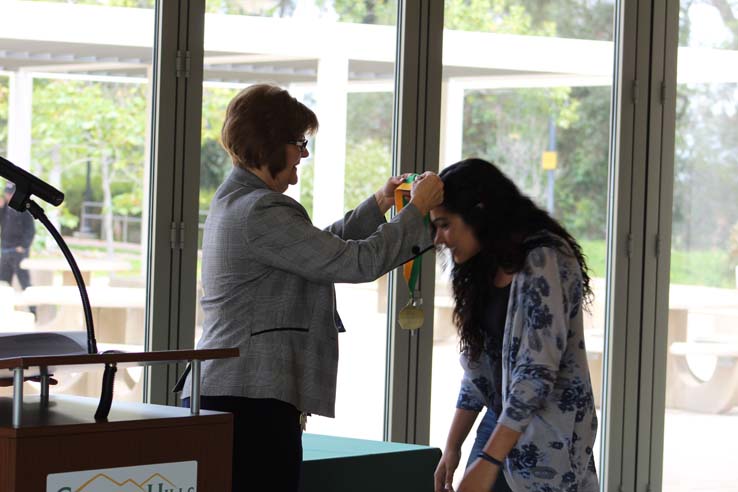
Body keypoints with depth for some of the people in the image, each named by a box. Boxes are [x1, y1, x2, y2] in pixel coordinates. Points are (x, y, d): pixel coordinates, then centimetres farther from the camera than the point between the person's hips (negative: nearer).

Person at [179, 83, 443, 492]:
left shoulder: (235, 201, 18)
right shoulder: (260, 213, -15)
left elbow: (322, 248, 28)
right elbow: (356, 262, -15)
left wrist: (378, 205, 21)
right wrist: (416, 210, -3)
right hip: (251, 400, -10)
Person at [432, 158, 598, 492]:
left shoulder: (542, 261, -15)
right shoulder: (486, 270, 13)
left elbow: (538, 371, -21)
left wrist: (488, 461, -24)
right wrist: (452, 448, 12)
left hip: (546, 441, -8)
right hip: (501, 422, 8)